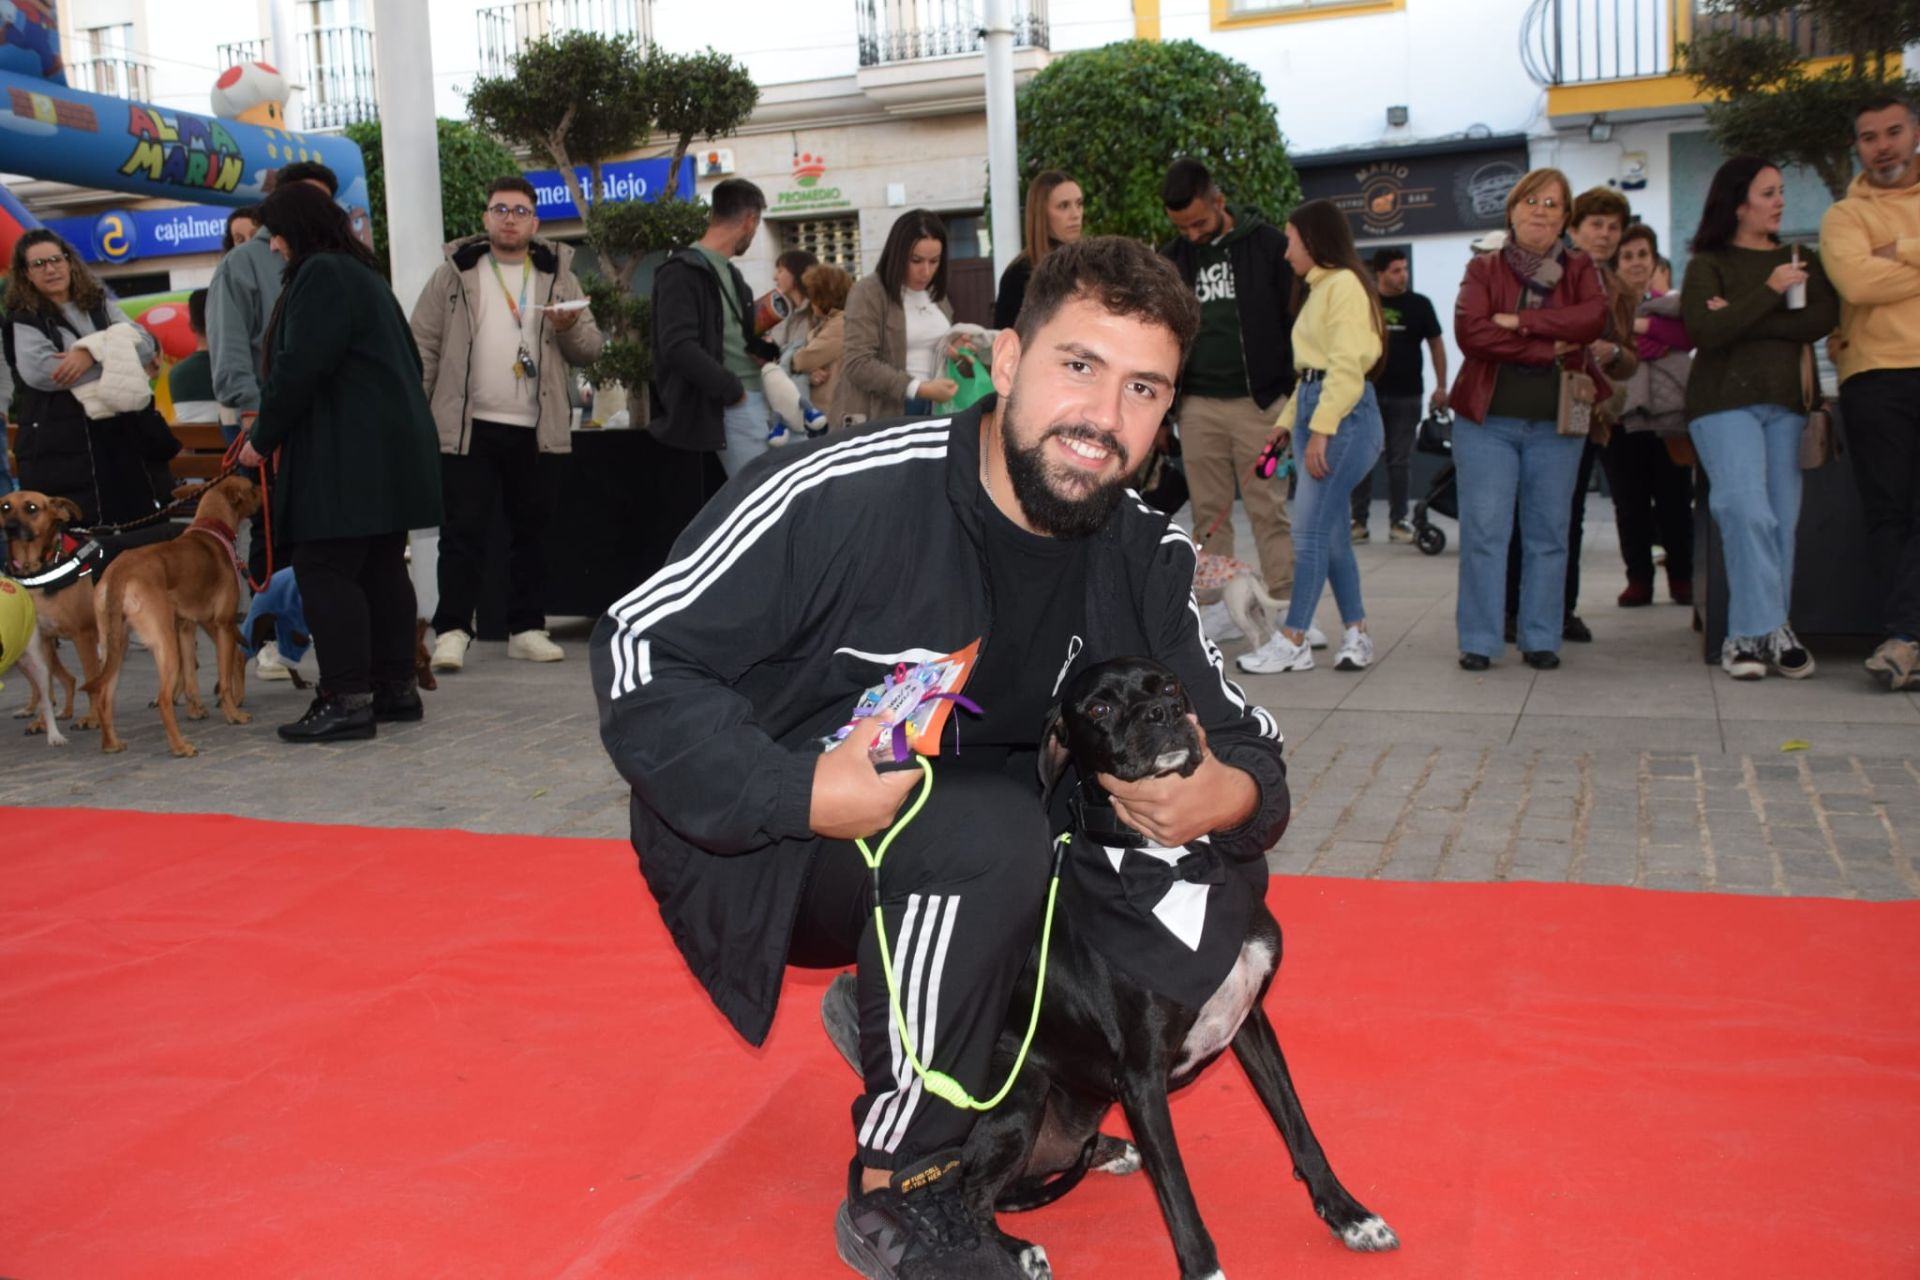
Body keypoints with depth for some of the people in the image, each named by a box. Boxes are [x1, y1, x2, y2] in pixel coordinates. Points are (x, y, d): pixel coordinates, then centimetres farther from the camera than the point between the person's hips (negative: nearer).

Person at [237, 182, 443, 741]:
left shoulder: (321, 275, -9)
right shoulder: (364, 274, 21)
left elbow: (299, 367, -18)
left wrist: (262, 438, -5)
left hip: (346, 457, -10)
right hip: (393, 449, 10)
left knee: (326, 570, -9)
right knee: (382, 569, 11)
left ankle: (346, 700, -10)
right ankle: (396, 688, 15)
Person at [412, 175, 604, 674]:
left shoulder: (558, 276, 10)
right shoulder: (454, 273, 5)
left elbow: (590, 349, 8)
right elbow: (423, 347, 3)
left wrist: (570, 327, -14)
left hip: (538, 430, 2)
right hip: (468, 427, -2)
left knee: (532, 532, 9)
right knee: (463, 532, -2)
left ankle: (527, 628, 18)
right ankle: (451, 630, 1)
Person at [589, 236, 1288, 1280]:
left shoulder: (1143, 562, -6)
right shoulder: (843, 494, -24)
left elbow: (1240, 738, 0)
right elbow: (640, 652, -20)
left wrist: (1230, 795, -25)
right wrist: (803, 793, -33)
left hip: (949, 844, 6)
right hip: (756, 847, -6)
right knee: (989, 836, -32)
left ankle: (888, 1019, 9)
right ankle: (896, 1195, -11)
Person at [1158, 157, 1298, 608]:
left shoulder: (1268, 244, -3)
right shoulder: (1171, 259, 8)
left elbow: (1297, 322, -2)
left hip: (1258, 402, -3)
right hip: (1197, 405, 4)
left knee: (1268, 509, -2)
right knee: (1209, 513, 6)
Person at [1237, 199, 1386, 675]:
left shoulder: (1343, 284, -9)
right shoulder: (1321, 289, 20)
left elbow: (1347, 365, -17)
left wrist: (1321, 430, -20)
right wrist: (1287, 420, 14)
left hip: (1344, 416, -10)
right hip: (1318, 411, 10)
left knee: (1309, 530, -9)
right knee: (1329, 531, 8)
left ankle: (1292, 642, -6)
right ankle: (1356, 634, 12)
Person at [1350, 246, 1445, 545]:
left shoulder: (1419, 304, 2)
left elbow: (1436, 343, 6)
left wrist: (1441, 387, 0)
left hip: (1406, 396, 0)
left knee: (1400, 462, 4)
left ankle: (1398, 521, 11)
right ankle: (1359, 520, 9)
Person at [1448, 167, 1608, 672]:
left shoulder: (1579, 269, 9)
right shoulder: (1484, 269, 4)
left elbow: (1594, 317, -11)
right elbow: (1470, 332, -13)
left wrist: (1520, 321, -16)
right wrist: (1549, 349, -14)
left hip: (1555, 424, 2)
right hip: (1487, 421, -2)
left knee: (1548, 535, 6)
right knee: (1483, 532, -5)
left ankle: (1541, 639, 15)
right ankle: (1478, 641, 2)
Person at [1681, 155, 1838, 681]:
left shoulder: (1802, 260, 17)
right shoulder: (1708, 265, 6)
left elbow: (1822, 320, -1)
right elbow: (1704, 332, -10)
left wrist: (1742, 320, -9)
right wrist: (1769, 292, -11)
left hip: (1787, 402, 4)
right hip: (1725, 404, -4)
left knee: (1782, 520, -2)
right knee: (1749, 514, -16)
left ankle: (1750, 635, 2)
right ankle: (1770, 631, -10)